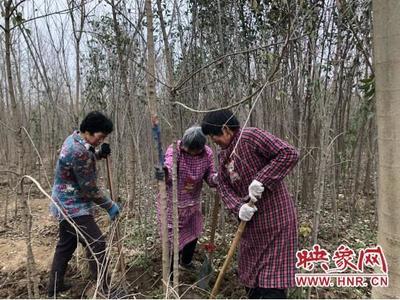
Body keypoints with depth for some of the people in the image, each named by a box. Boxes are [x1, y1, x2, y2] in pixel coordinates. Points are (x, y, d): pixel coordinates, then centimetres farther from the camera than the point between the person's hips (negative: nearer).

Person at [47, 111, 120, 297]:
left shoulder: (73, 139, 3)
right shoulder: (80, 151, -27)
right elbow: (89, 188, -21)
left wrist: (100, 154, -1)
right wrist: (110, 206, -10)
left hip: (66, 205, 10)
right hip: (73, 207, -10)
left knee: (65, 245, 21)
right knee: (96, 244, -7)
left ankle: (54, 287, 35)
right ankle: (103, 289, 1)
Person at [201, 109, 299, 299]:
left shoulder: (251, 137, -16)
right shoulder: (223, 155, 10)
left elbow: (289, 154, -22)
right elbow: (224, 186, 5)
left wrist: (261, 179, -28)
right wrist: (238, 207, -15)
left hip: (275, 216, -8)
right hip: (251, 221, 9)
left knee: (271, 276, -1)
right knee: (250, 270, 20)